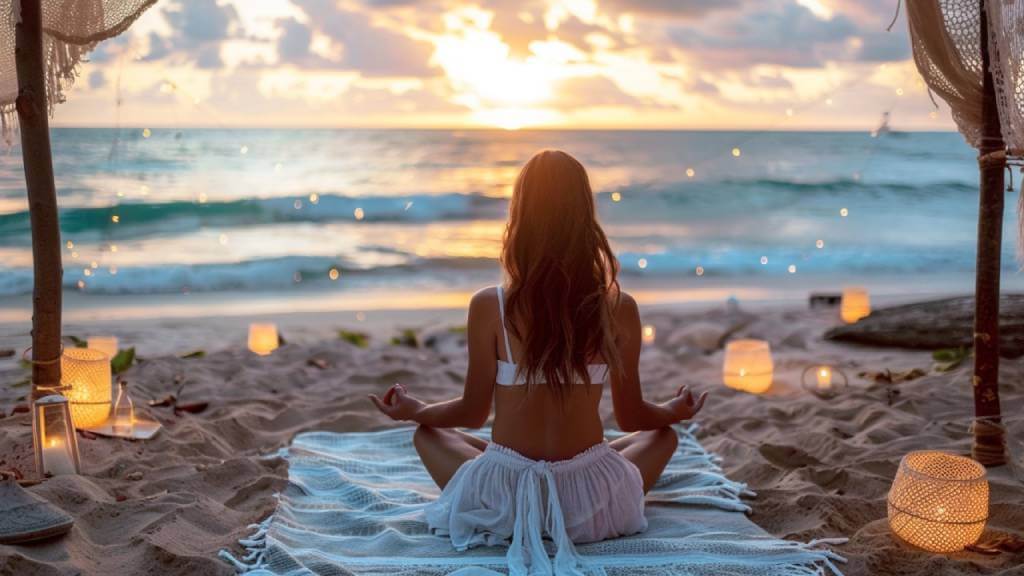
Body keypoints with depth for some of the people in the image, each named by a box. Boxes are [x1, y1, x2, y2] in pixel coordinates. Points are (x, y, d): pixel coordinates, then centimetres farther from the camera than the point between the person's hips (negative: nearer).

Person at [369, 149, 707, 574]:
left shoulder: (488, 306, -11)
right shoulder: (619, 308, -8)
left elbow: (473, 411, 0)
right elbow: (631, 416, 3)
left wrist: (413, 411, 22)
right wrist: (675, 412, 27)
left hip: (501, 499, -1)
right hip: (589, 506, 1)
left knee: (427, 434, 30)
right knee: (662, 434, 31)